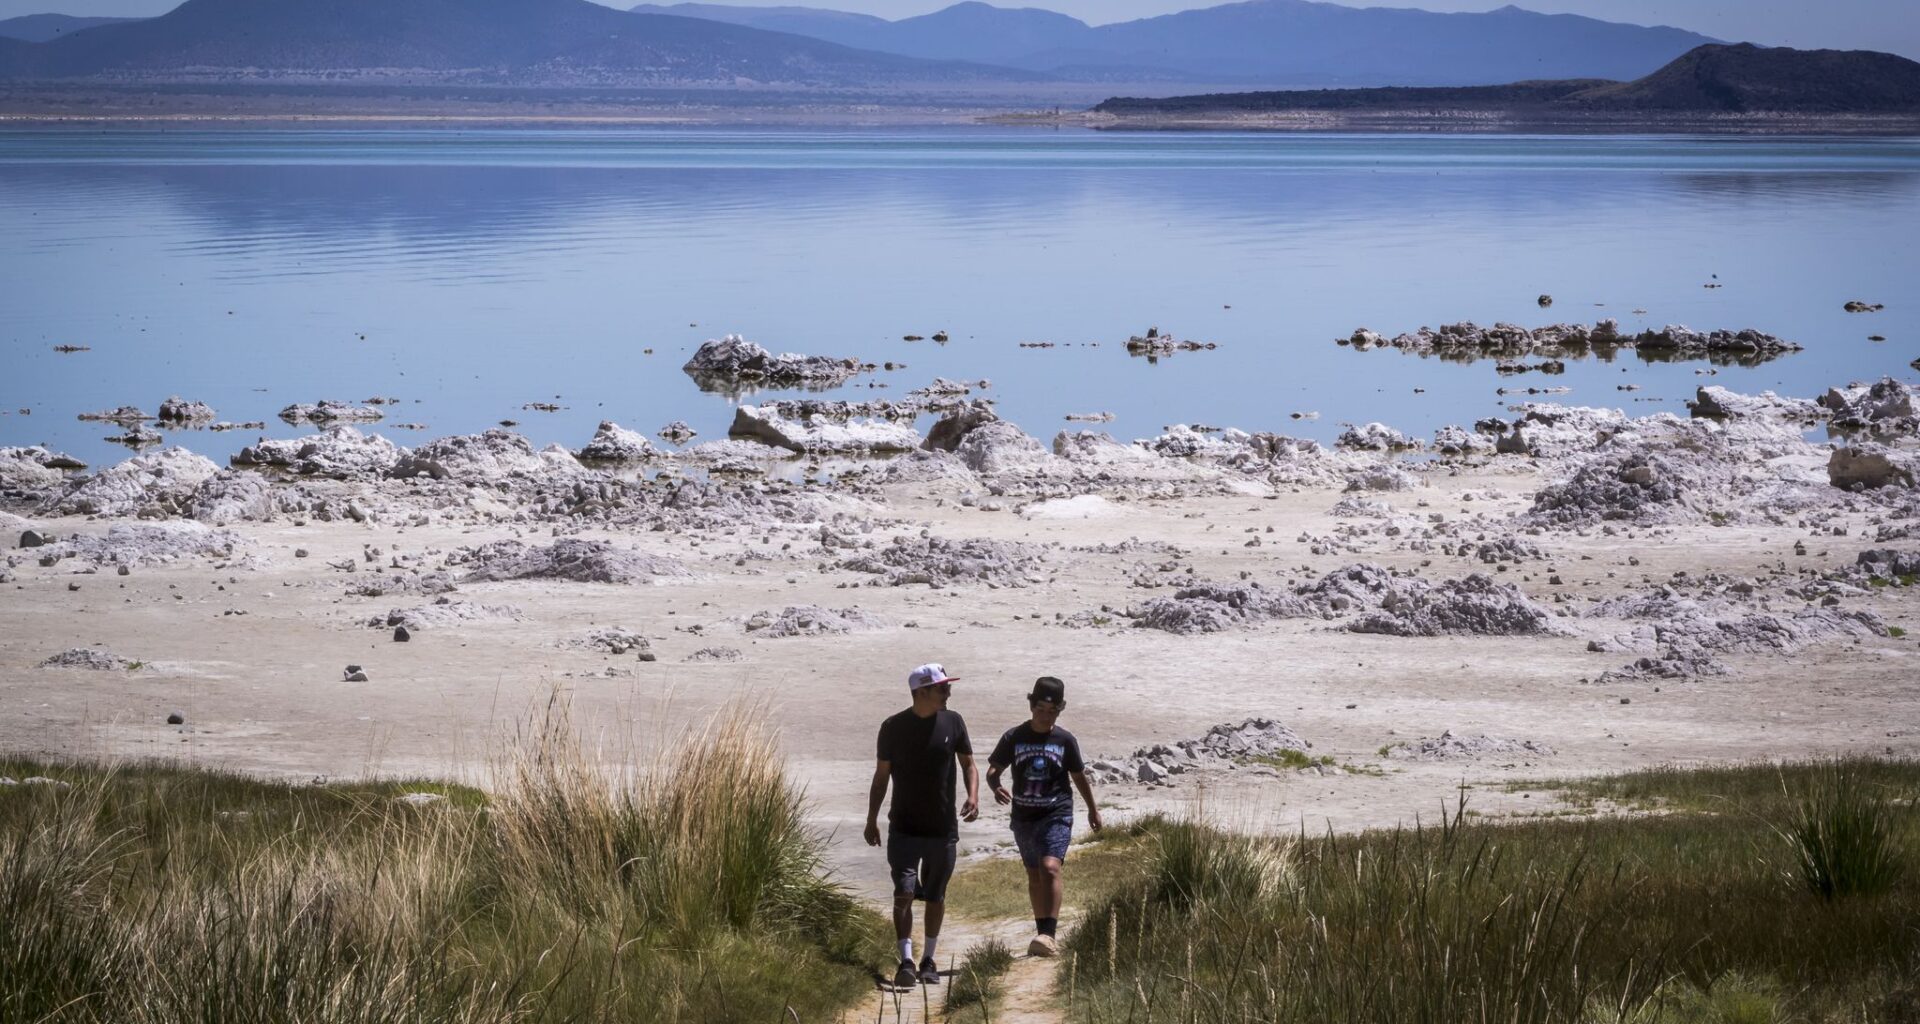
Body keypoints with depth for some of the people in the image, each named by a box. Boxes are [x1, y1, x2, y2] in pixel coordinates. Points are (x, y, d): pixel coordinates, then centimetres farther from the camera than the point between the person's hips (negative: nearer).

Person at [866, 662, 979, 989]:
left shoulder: (953, 723, 1)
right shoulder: (893, 728, -4)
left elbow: (968, 764, 9)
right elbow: (881, 775, 4)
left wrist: (973, 796, -11)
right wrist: (872, 820, 2)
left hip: (943, 828, 2)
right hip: (904, 828, -2)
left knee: (935, 898, 11)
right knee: (904, 894, -15)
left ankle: (928, 961, 24)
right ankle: (906, 961, -16)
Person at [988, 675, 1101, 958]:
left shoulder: (1065, 740, 0)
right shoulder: (1014, 738, 0)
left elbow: (1079, 775, 13)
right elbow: (993, 770, 4)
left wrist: (1093, 809, 22)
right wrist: (996, 787, -19)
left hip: (1056, 815, -3)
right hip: (1024, 816, 3)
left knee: (1050, 868, -21)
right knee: (1034, 876, 13)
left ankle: (1048, 935, -26)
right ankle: (1043, 933, 25)